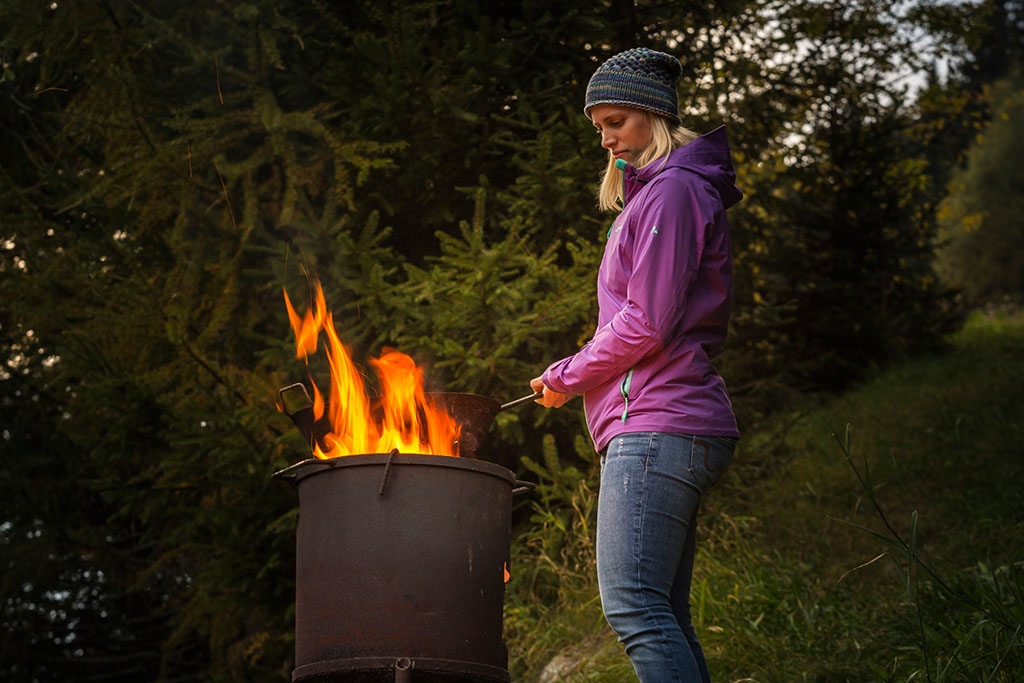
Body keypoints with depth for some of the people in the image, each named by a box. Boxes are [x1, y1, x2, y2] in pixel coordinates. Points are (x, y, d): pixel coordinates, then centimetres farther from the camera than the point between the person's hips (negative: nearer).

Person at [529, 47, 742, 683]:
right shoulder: (651, 193, 25)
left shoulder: (673, 190, -6)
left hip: (657, 426, -11)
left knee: (633, 605, -18)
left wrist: (567, 377, -2)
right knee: (666, 617, 7)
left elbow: (647, 322, -13)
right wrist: (578, 375, 14)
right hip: (669, 428, 11)